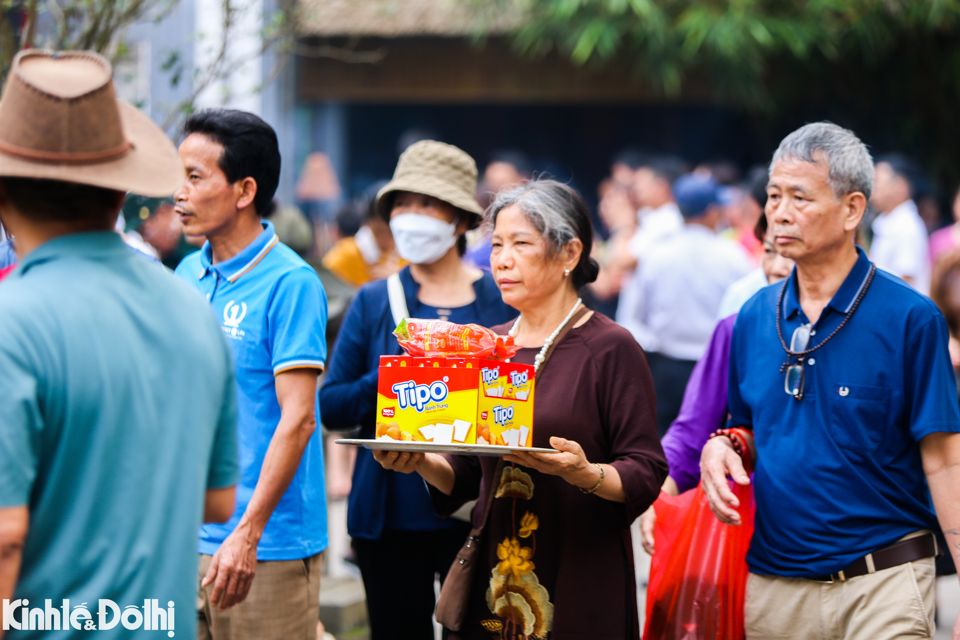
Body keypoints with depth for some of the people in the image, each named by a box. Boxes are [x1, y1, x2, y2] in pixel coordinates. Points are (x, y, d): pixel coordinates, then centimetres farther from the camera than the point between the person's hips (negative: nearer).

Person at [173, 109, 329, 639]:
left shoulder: (290, 283, -11)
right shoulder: (188, 274, 10)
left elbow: (297, 419, -17)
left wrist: (247, 533, -21)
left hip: (269, 547, -6)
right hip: (185, 537, 7)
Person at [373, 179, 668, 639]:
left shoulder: (612, 350, -5)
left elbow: (646, 475, -10)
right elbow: (465, 476, 15)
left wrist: (586, 474, -28)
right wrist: (423, 462, -4)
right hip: (490, 583, 5)